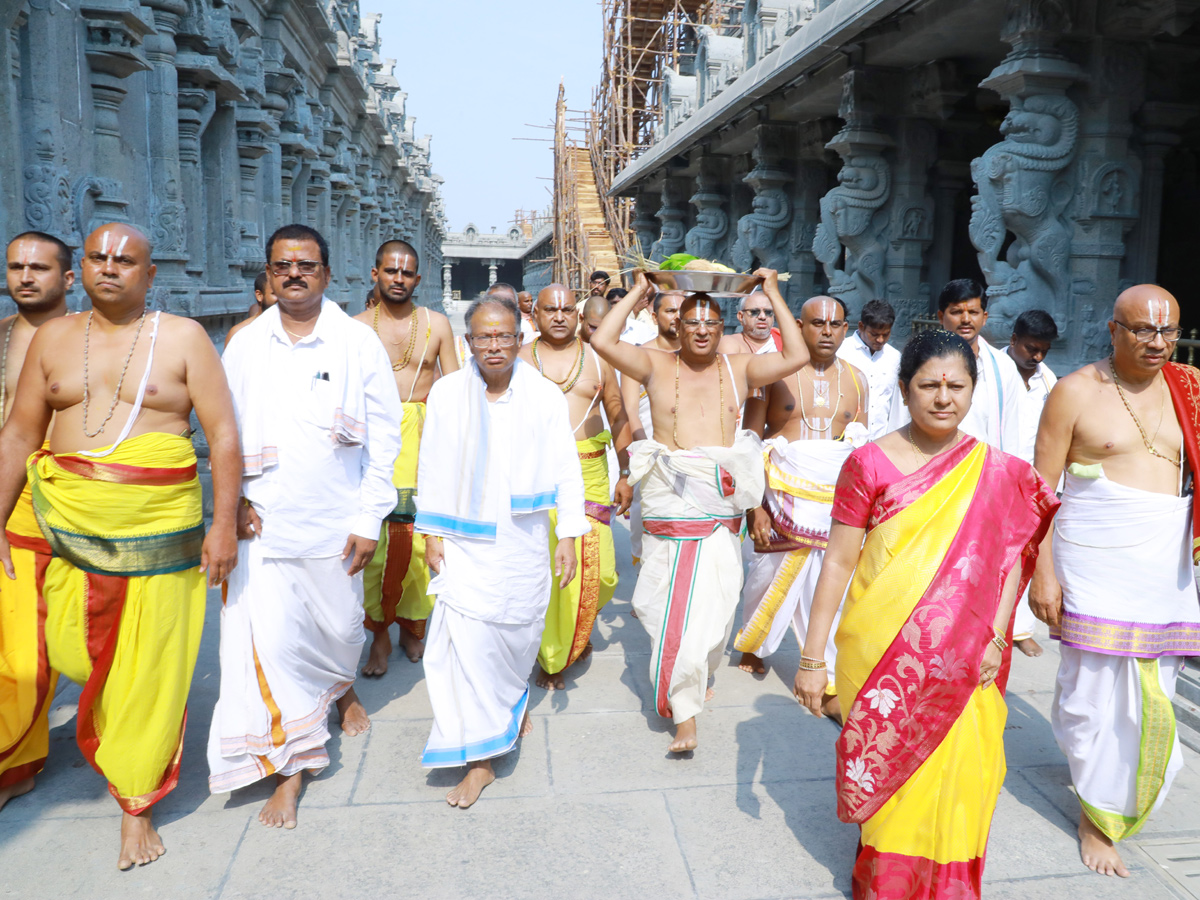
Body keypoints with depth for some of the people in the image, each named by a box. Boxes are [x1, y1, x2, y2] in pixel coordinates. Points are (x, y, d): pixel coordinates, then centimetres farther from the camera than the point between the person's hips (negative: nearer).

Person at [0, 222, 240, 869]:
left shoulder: (182, 338, -1)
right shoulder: (53, 338, 8)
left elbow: (224, 435, -5)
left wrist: (223, 524, -10)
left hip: (159, 526, -3)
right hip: (69, 523, 3)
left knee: (149, 669, 3)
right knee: (72, 652, 5)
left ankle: (137, 803, 21)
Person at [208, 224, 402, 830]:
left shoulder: (358, 342, -2)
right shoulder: (245, 346, 4)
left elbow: (384, 435, -2)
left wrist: (369, 520, -5)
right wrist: (233, 499, -4)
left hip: (335, 522, 0)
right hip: (263, 524, 1)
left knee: (340, 628, 15)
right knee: (269, 640, -4)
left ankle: (343, 688, 50)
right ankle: (291, 766, 13)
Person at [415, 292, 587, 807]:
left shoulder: (546, 397, -2)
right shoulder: (446, 393, -1)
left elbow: (566, 471, 0)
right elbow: (432, 470, 4)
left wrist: (568, 537, -3)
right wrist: (431, 534, 2)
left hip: (523, 543, 1)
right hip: (464, 543, 0)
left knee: (518, 633, 12)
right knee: (467, 639, -8)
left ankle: (513, 701, 44)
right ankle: (479, 759, 4)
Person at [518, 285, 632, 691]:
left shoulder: (597, 359, 10)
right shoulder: (520, 360, 7)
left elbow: (618, 418, 13)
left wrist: (625, 475, 9)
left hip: (589, 471, 1)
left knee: (595, 567, -3)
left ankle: (579, 632, 29)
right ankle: (550, 659, 14)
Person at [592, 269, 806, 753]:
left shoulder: (738, 368, 11)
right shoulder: (657, 365, 5)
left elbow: (797, 357, 1)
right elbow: (602, 341, -7)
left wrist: (773, 295, 6)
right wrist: (637, 292, 1)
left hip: (722, 503, 2)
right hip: (669, 498, -1)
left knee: (714, 598, 3)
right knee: (669, 599, -1)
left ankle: (691, 683, 29)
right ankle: (684, 711, 10)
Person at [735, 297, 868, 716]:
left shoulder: (855, 379, 9)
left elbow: (863, 448, 15)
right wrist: (754, 505, -10)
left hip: (839, 498, 2)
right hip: (783, 496, -2)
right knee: (770, 577, 9)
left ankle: (831, 683, 7)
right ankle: (753, 645, 37)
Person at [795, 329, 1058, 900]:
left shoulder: (997, 472, 2)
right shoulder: (870, 463, -6)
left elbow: (1012, 555, 9)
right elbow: (838, 561, -5)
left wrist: (996, 637, -3)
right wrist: (812, 656, -5)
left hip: (961, 657, 2)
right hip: (881, 653, -1)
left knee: (956, 776, 4)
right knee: (883, 765, 7)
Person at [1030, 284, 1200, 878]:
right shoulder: (1076, 391, -4)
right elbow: (1042, 488, -6)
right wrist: (1042, 572, -10)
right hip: (1096, 558, -4)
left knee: (1152, 686, 8)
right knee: (1097, 683, 2)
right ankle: (1097, 815, 21)